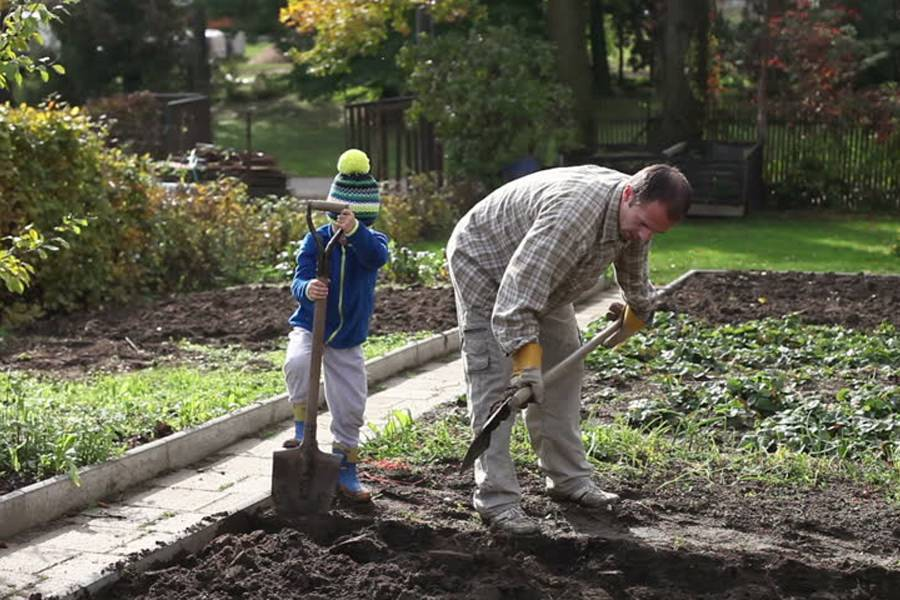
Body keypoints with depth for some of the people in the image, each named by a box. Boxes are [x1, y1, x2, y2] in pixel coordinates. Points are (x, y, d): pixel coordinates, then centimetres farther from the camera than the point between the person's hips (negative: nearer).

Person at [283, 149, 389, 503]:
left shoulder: (372, 240, -7)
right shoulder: (316, 241, -9)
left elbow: (377, 257, -32)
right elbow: (298, 281, -16)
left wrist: (355, 231, -52)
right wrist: (307, 289, -42)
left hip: (348, 340, 2)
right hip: (309, 327, -2)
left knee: (350, 409, 6)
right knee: (298, 363, -35)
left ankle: (346, 473, 23)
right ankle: (303, 427, -12)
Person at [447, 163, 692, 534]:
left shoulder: (638, 211, -12)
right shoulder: (574, 212, -42)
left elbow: (632, 269, 13)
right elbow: (520, 289, -46)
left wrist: (638, 311, 29)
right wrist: (527, 360, -50)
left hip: (545, 280, 9)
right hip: (484, 264, -9)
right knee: (495, 384, -14)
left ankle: (568, 479, 17)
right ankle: (496, 500, -15)